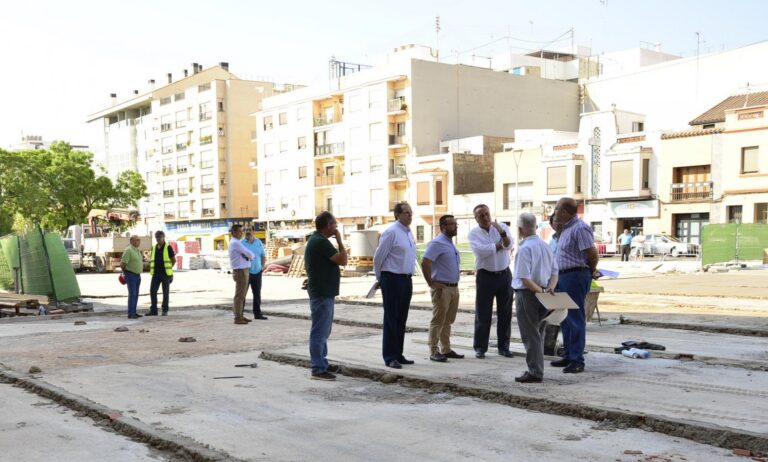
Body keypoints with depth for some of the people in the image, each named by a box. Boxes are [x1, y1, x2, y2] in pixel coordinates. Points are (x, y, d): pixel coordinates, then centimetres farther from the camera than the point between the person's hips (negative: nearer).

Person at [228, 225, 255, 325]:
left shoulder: (235, 242, 17)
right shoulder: (235, 243, -16)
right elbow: (248, 253, -14)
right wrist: (253, 256, 7)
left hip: (243, 271, 10)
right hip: (240, 272, -10)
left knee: (242, 295, 15)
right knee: (240, 295, -6)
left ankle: (240, 315, 23)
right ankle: (237, 318, -3)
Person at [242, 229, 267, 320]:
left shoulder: (259, 242, 8)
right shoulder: (241, 243, -6)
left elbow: (263, 256, 15)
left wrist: (262, 267, 5)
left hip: (257, 272, 5)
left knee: (257, 294, 11)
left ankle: (257, 313, 20)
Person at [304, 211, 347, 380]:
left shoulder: (316, 239, 14)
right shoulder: (321, 242, -19)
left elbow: (308, 266, 21)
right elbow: (343, 260, -18)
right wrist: (339, 240, -8)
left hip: (323, 292, 11)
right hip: (322, 293, -11)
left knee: (322, 331, 18)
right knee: (319, 331, -6)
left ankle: (322, 363, 27)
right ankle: (318, 369, -1)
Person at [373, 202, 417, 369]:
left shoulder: (409, 233, 12)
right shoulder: (391, 233, -13)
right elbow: (378, 257, -9)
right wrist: (380, 278, 2)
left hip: (407, 280, 8)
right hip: (393, 280, -8)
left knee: (402, 319, 12)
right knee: (391, 319, -3)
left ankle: (398, 354, 21)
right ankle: (390, 357, 2)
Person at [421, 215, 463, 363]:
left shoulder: (450, 243, 16)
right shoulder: (437, 243, -13)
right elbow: (425, 263, -21)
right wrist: (431, 283, -18)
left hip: (454, 287, 9)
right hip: (442, 288, -9)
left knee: (448, 321, 13)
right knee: (438, 321, -5)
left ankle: (446, 350, 20)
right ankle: (434, 352, 0)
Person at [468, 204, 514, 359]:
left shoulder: (502, 227, 3)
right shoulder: (473, 234, -2)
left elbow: (509, 245, -13)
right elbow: (480, 251, -19)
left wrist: (502, 232, -31)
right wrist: (499, 245, -11)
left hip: (504, 275, 2)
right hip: (485, 276, -2)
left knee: (505, 312, 8)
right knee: (483, 313, 2)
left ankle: (503, 346, 19)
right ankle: (480, 347, 10)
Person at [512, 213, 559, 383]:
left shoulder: (524, 248, -16)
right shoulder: (545, 246, 9)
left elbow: (524, 278, -23)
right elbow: (555, 272, 10)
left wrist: (540, 291, -15)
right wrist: (550, 289, -3)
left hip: (527, 294, -8)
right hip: (542, 296, 8)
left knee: (530, 335, 0)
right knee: (538, 334, 17)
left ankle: (534, 372, 3)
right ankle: (537, 369, 23)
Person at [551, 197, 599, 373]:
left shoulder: (579, 228, -17)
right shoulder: (566, 228, 15)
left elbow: (592, 253, -18)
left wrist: (591, 270, -3)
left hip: (575, 276, -10)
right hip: (563, 276, 10)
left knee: (575, 318, -6)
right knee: (565, 318, 15)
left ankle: (577, 360, 0)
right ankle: (569, 356, 25)